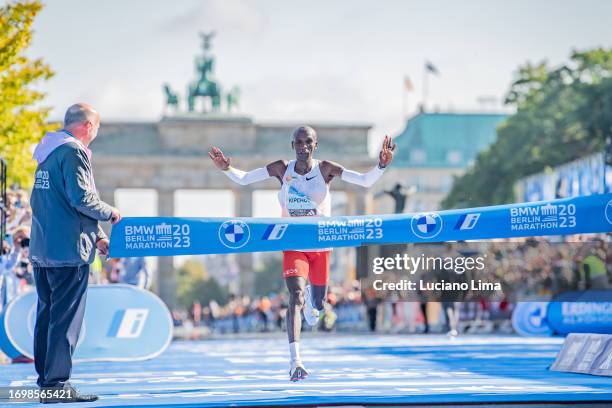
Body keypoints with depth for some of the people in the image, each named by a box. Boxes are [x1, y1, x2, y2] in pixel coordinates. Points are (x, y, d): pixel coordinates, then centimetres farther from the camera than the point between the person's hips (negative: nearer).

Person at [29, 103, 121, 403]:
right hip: (68, 249, -9)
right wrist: (110, 213, -2)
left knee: (46, 314, 13)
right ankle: (57, 384, -5)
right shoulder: (74, 152, -11)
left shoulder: (48, 153, 18)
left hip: (42, 248, 9)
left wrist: (96, 235, 21)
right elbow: (82, 198, -20)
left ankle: (45, 379, 20)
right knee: (66, 317, -6)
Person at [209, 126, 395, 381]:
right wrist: (226, 169, -18)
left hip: (320, 245, 1)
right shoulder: (282, 169, -7)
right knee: (296, 297, -21)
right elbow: (243, 179, 2)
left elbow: (365, 181, -14)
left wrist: (381, 165, -32)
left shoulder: (325, 169, -10)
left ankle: (312, 298, 56)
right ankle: (295, 362, -26)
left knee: (317, 305, 14)